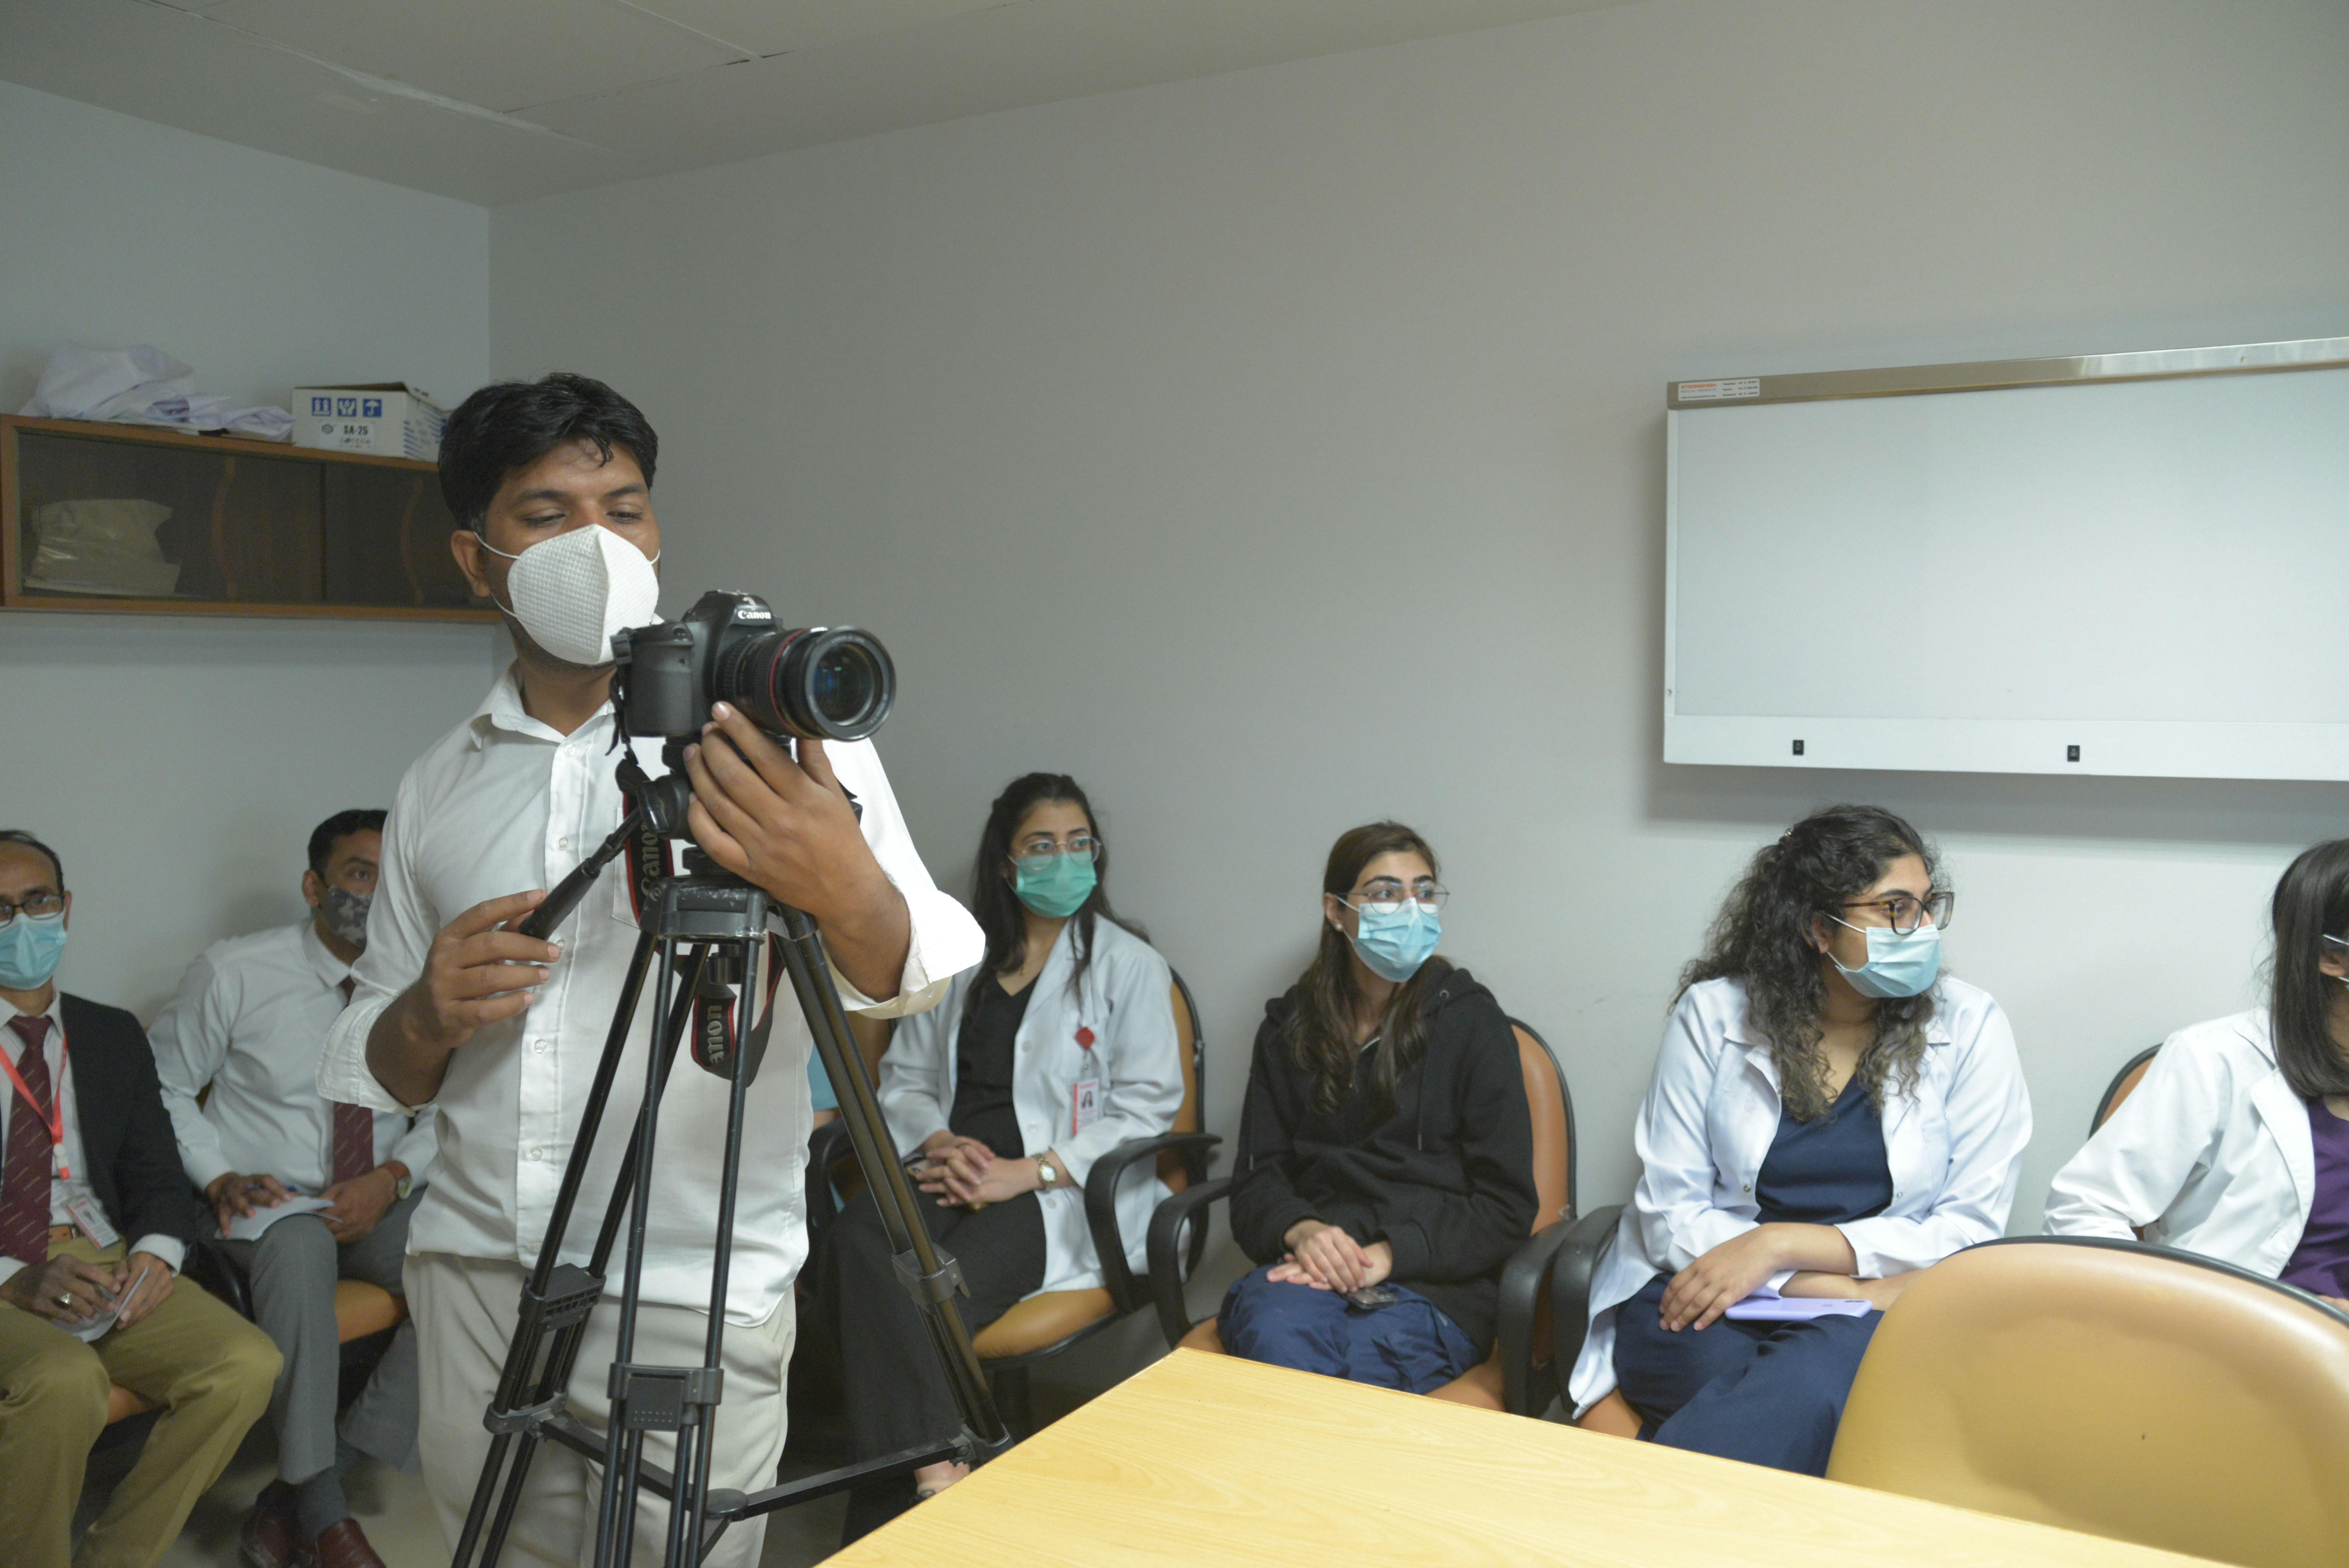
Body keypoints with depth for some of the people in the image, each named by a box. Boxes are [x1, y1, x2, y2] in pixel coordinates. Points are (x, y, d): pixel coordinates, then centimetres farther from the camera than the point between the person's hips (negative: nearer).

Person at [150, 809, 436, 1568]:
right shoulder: (234, 973, -4)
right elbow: (165, 1087, 3)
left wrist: (393, 1177, -13)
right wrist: (219, 1179, -12)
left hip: (378, 1204, 3)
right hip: (265, 1204, -3)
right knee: (300, 1243, -38)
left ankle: (309, 1479, -16)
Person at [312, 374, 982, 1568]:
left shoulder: (771, 722, -5)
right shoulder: (439, 786, 8)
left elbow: (908, 978, -17)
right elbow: (369, 1068, 14)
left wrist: (845, 891, -40)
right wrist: (425, 1021, -9)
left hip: (694, 1302, -4)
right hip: (470, 1278, 4)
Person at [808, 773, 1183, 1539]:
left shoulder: (1129, 964, 5)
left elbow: (1145, 1109, -3)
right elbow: (903, 1077, 17)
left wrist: (1027, 1172, -14)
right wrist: (940, 1142, -6)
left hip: (1064, 1190, -4)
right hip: (952, 1168, 4)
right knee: (854, 1242, -31)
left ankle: (888, 1516, -16)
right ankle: (936, 1477, -26)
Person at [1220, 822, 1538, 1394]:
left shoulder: (1472, 1023, 6)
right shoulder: (1290, 1026, 16)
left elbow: (1507, 1206, 2)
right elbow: (1256, 1175, 13)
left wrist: (1387, 1255, -12)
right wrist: (1299, 1230, -12)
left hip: (1436, 1281, -2)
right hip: (1313, 1261, 2)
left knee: (1367, 1355, -35)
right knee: (1270, 1331, -33)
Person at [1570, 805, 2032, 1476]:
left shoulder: (1968, 1028, 4)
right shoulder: (1713, 1013, 3)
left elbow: (1970, 1230, -1)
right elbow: (1669, 1212, 0)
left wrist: (1782, 1243, -13)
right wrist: (1827, 1285, -13)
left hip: (1878, 1319, 0)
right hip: (1704, 1299, 0)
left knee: (1810, 1386, -36)